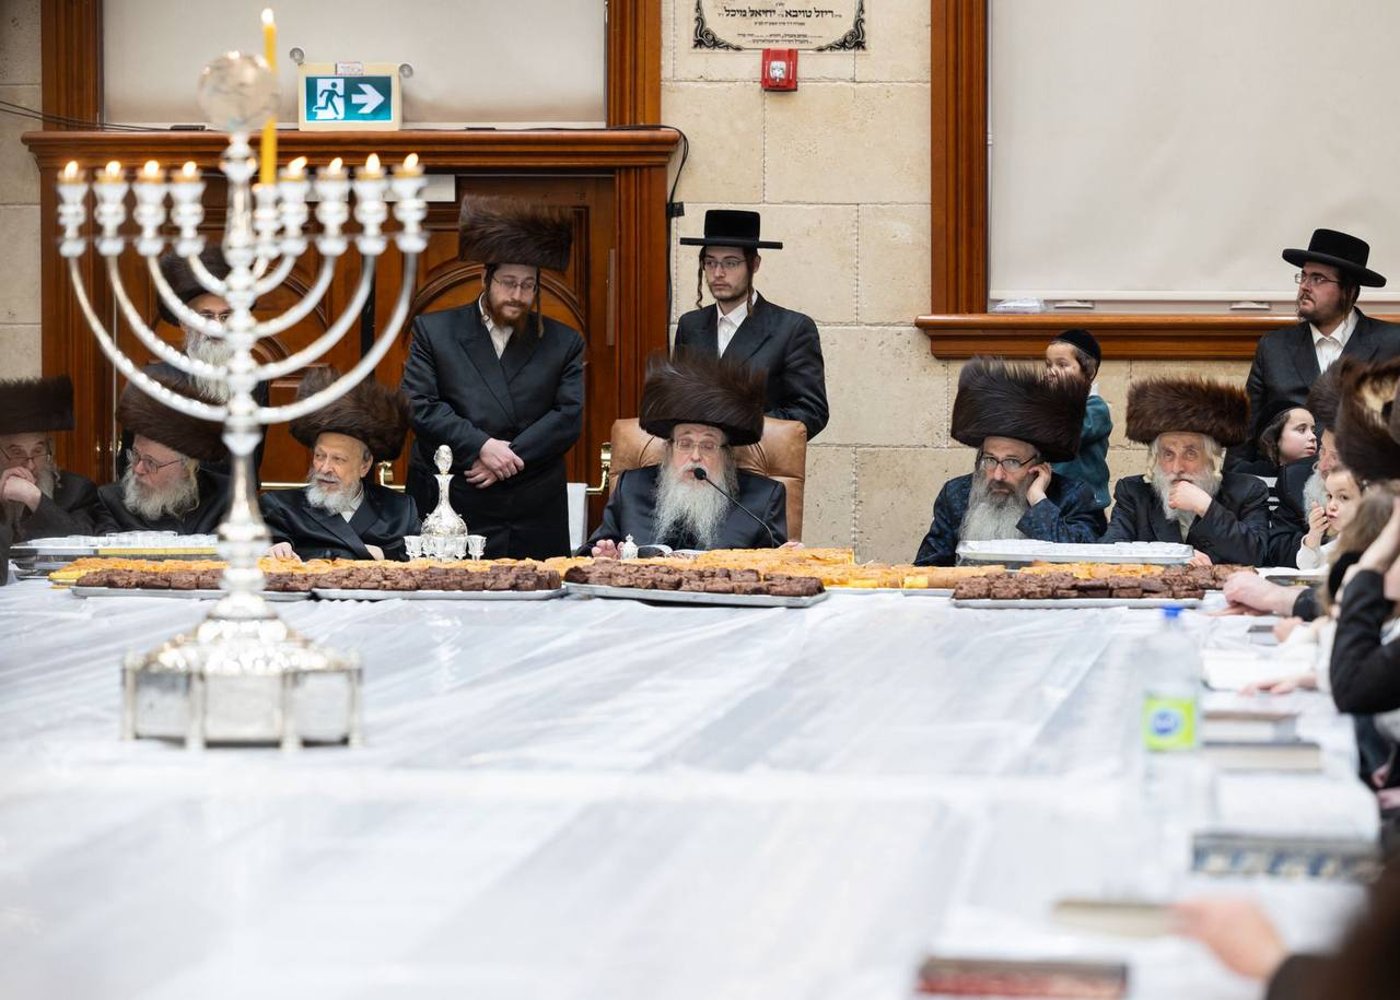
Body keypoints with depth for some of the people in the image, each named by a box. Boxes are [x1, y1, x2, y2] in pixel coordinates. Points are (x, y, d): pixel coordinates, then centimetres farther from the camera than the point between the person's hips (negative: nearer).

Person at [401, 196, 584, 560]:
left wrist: (510, 456, -11)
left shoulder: (563, 343, 10)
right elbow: (419, 406, -2)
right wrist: (481, 445, -13)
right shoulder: (434, 331, 7)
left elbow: (569, 417, 1)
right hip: (448, 509, -1)